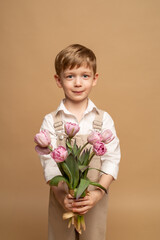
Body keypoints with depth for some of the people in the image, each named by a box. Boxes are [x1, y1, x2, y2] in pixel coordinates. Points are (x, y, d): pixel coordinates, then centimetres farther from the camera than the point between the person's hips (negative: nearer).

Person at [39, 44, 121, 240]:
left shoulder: (103, 119, -3)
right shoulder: (51, 122, -5)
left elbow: (112, 159, -7)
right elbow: (49, 163, -8)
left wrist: (98, 193, -18)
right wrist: (61, 195, -20)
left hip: (94, 201, 1)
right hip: (61, 201, 0)